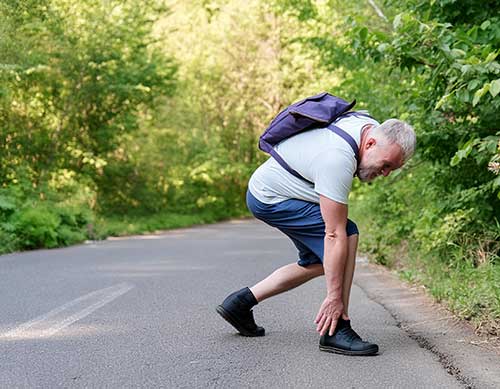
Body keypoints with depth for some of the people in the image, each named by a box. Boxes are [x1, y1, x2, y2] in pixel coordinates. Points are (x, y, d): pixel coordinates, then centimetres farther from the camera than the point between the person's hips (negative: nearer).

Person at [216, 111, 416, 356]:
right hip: (270, 199, -10)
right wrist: (334, 296, -29)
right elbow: (334, 235, -33)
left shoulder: (372, 127, -7)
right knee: (348, 235, -20)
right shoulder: (337, 160, -34)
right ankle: (336, 331, -15)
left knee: (318, 263, 12)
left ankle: (241, 302, 18)